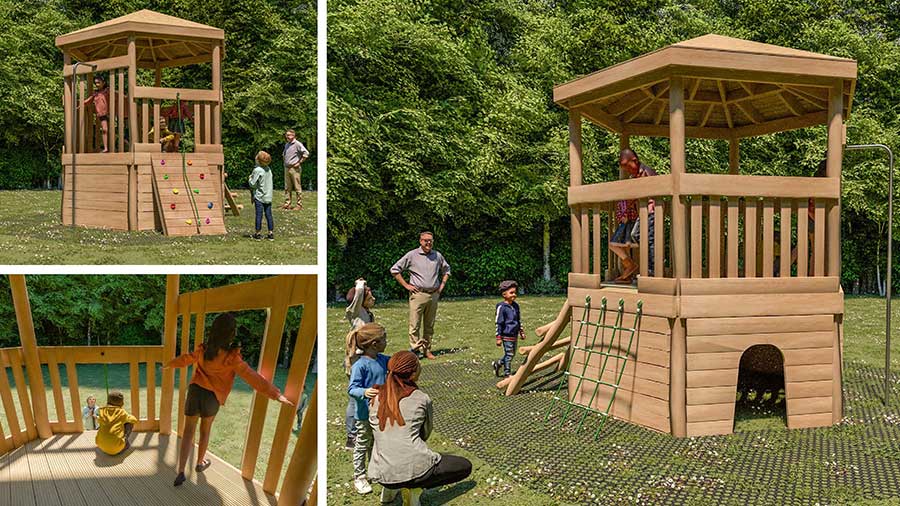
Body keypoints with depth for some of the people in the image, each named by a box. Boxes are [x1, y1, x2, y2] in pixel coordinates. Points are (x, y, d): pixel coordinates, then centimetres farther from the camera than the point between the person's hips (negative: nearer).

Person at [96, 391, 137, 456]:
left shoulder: (103, 411, 7)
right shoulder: (121, 412, 0)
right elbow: (134, 420, 14)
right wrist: (127, 417, 35)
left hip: (101, 446, 4)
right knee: (130, 423, 11)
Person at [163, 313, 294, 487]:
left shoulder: (203, 350, -5)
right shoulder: (231, 357, -18)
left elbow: (184, 359, 13)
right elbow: (252, 377, -22)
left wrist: (167, 365, 35)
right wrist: (276, 394, -21)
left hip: (195, 392, 2)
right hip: (212, 398, -2)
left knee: (188, 431, 11)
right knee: (205, 430, 21)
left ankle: (181, 471, 2)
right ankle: (200, 463, 42)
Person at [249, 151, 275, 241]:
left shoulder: (257, 170, -14)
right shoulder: (268, 169, 5)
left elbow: (253, 184, -13)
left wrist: (250, 178, 6)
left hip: (259, 196, -5)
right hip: (268, 196, 5)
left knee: (259, 215, 1)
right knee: (269, 215, 7)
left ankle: (257, 234, 6)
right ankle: (271, 233, 8)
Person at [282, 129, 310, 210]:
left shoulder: (297, 144, -9)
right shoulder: (286, 144, 15)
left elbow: (306, 154, -17)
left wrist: (299, 162, -14)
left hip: (294, 168, -8)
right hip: (286, 168, 8)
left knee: (297, 187, -4)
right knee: (287, 187, 9)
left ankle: (299, 205, 0)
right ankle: (287, 203, 14)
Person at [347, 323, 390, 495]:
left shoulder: (382, 359, 0)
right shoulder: (360, 365, -24)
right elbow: (352, 388, -25)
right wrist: (364, 392, -44)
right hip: (365, 414, -7)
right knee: (362, 445, 8)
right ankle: (359, 477, 20)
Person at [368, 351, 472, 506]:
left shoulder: (377, 398, 5)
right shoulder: (422, 399, -2)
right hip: (415, 468, -7)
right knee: (465, 466, 13)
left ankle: (389, 489, 22)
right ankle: (414, 489, 7)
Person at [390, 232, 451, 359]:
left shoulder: (437, 256, 11)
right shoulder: (412, 255, -2)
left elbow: (446, 269, 29)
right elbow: (394, 269, 0)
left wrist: (442, 285, 16)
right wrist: (406, 285, -3)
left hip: (433, 295, 4)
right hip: (418, 295, -4)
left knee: (429, 326, 9)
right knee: (415, 325, -8)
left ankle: (427, 350, 17)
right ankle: (415, 349, -6)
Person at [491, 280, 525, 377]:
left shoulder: (515, 306, 9)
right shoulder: (501, 307, -13)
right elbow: (498, 323, -11)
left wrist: (521, 332, 22)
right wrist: (498, 337, -11)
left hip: (514, 335, 8)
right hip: (506, 335, -8)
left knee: (512, 354, 15)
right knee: (509, 354, -3)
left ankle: (497, 364, 34)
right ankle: (507, 373, 9)